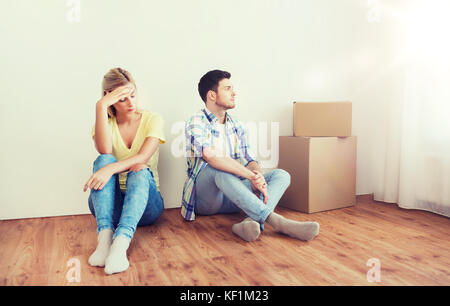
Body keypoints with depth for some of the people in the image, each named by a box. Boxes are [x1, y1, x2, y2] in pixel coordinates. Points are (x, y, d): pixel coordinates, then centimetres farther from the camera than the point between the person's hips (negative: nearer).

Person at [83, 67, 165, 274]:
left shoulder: (152, 119, 1)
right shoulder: (106, 123, 6)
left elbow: (142, 158, -18)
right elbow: (104, 150, -19)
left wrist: (111, 169, -34)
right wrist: (101, 106, -21)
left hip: (144, 202, -1)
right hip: (110, 203, 2)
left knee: (140, 171, -32)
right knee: (104, 160, -25)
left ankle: (121, 242, -49)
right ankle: (105, 236, -40)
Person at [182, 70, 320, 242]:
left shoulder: (236, 126, 15)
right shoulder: (196, 123, -7)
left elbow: (247, 160, 5)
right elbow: (212, 158, -24)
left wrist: (257, 176, -20)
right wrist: (252, 176, -30)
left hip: (231, 198, 6)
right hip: (205, 198, -6)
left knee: (281, 175, -9)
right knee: (218, 169, -37)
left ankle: (252, 221, -39)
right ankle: (276, 221, -41)